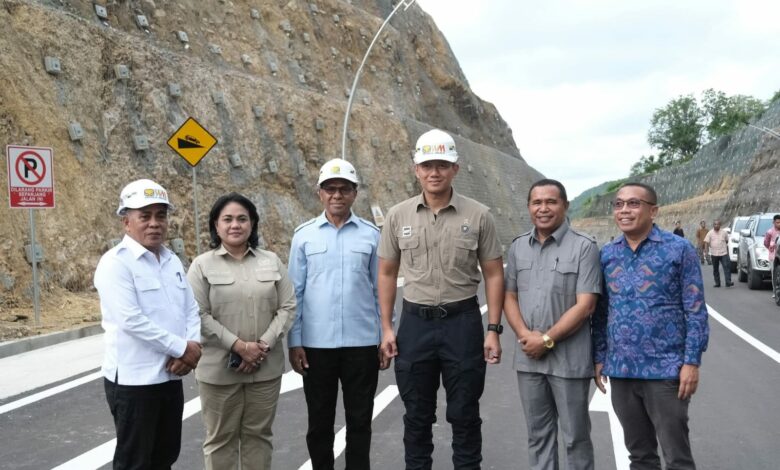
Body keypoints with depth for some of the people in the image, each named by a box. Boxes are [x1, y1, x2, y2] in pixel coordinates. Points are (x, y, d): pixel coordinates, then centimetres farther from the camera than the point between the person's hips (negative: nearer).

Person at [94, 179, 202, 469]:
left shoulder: (172, 260, 10)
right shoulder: (116, 262, -13)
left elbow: (191, 309, 9)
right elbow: (131, 320, -22)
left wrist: (193, 346, -10)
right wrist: (181, 348, -18)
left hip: (171, 376, 7)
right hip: (133, 379, -7)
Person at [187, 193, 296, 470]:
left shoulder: (272, 262, 8)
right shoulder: (202, 265, -1)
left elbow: (287, 307, 3)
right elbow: (199, 315, -9)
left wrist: (264, 345, -11)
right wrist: (238, 346, -16)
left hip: (266, 368, 3)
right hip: (219, 369, -2)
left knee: (258, 434, 12)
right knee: (220, 437, 8)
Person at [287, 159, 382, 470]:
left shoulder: (371, 235, 2)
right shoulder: (304, 235, 2)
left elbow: (381, 291, 5)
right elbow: (295, 292, 3)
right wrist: (294, 342, -1)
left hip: (362, 343, 0)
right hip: (317, 344, 0)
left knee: (360, 421, 9)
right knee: (319, 422, 12)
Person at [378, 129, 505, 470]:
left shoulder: (478, 216, -3)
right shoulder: (398, 216, 1)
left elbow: (494, 274, 1)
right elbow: (387, 274, 7)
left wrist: (493, 329, -5)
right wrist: (386, 328, 2)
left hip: (463, 322, -1)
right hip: (415, 323, 1)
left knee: (464, 414, 9)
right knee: (417, 415, 12)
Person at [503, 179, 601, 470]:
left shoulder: (584, 246, -8)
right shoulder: (518, 246, 7)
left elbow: (585, 305, -13)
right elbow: (510, 296, 9)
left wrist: (547, 339, -15)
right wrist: (524, 334, -8)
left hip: (569, 359, -4)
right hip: (528, 357, 4)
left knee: (575, 436, 8)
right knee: (538, 434, 15)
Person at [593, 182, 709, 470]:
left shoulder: (679, 250, -5)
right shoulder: (607, 254, 7)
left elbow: (695, 311, -6)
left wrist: (691, 362, -11)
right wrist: (599, 358, 8)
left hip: (665, 370, -4)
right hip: (621, 371, 4)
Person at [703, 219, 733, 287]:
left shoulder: (724, 232, 6)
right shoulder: (710, 233, 2)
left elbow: (727, 241, 18)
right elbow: (706, 242, -5)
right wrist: (706, 250, -17)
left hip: (723, 253, 0)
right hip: (714, 254, 0)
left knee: (727, 267, -11)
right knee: (715, 269, 7)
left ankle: (728, 282, -14)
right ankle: (717, 283, 15)